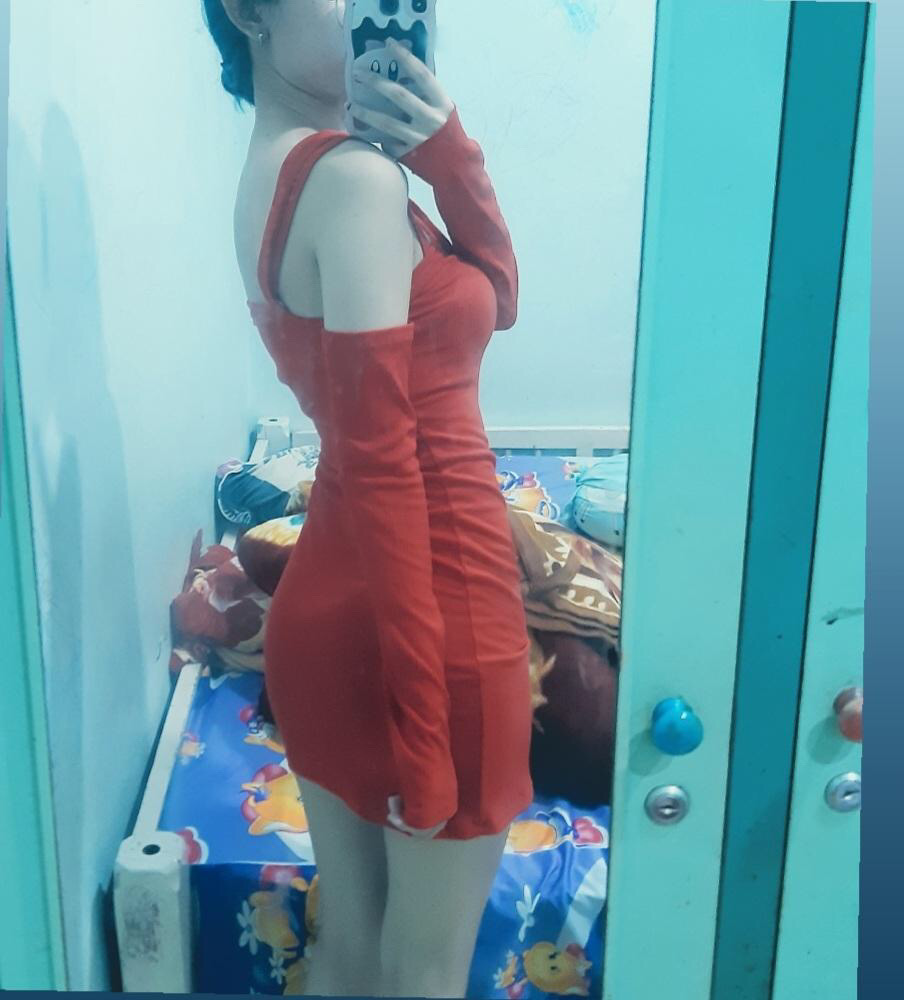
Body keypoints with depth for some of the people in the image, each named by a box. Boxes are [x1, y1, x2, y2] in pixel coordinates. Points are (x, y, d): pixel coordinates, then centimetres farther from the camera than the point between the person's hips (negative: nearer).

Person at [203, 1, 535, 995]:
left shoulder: (279, 173, 11)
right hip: (429, 612, -8)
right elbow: (381, 464, -22)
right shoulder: (356, 179, -18)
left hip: (327, 604, 9)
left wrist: (452, 156, -3)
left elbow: (495, 297, 13)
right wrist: (422, 719, -19)